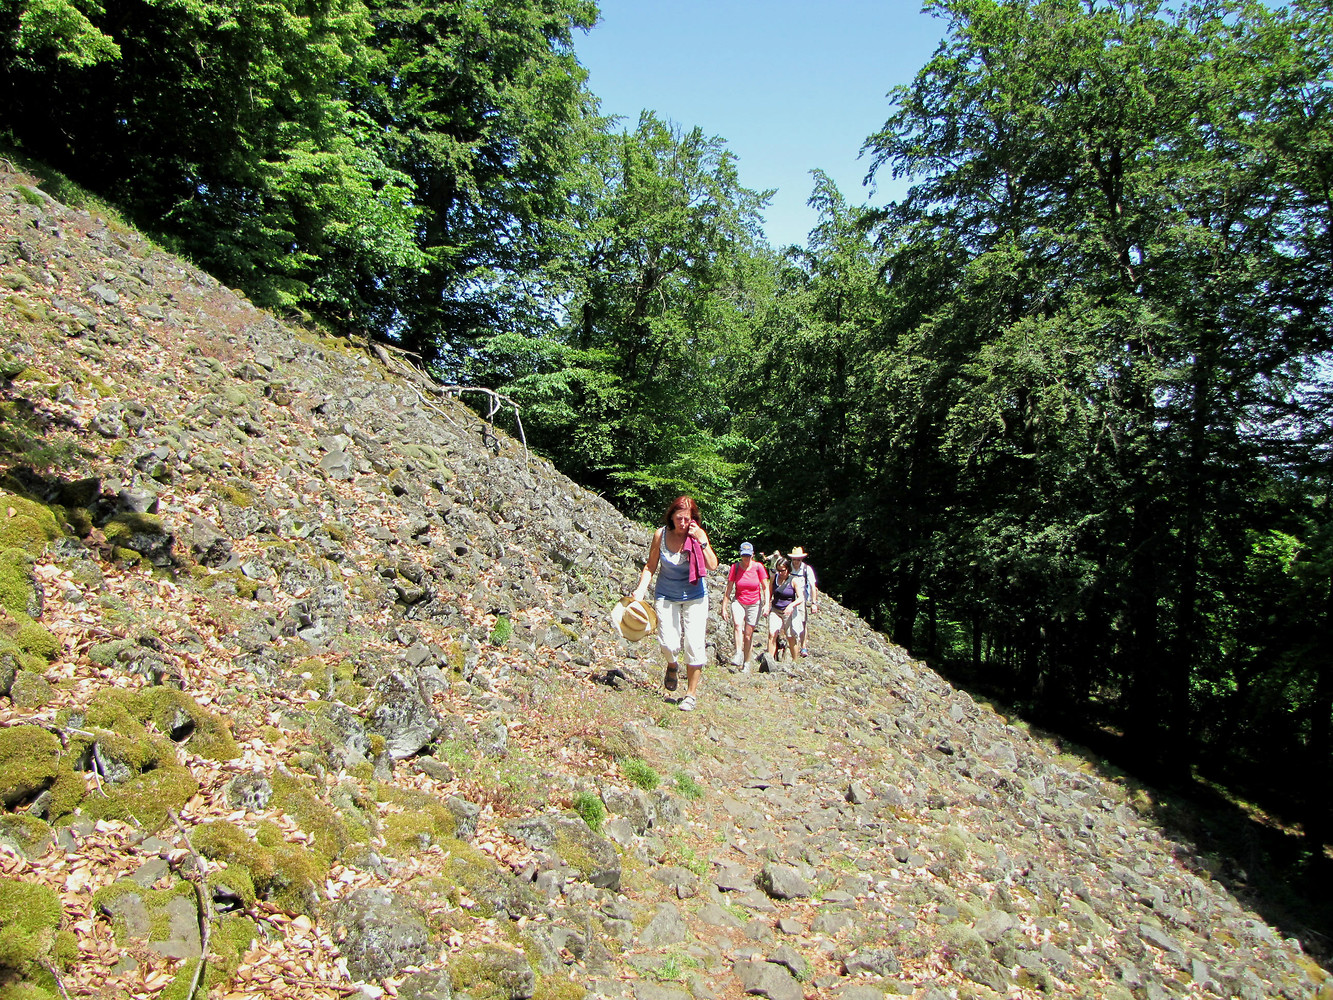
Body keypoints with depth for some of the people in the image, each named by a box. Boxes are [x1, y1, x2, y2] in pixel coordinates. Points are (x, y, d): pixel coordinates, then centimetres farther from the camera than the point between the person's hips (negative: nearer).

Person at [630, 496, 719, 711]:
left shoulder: (698, 535, -11)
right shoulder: (661, 535, -9)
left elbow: (712, 566, -18)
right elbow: (650, 566, 0)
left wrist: (702, 541, -26)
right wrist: (640, 590, -10)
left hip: (694, 597, 0)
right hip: (666, 596, 0)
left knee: (694, 645, -7)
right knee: (669, 644, -11)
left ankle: (691, 694, 10)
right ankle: (672, 665, 27)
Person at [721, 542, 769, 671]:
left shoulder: (758, 567, -7)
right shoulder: (735, 567, -6)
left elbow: (765, 588, -1)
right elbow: (728, 589, -1)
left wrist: (766, 603, -13)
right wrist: (724, 607, 0)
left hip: (754, 603, 0)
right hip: (738, 602, 0)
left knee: (748, 634, 2)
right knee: (738, 624, -29)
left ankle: (746, 663, 15)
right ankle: (738, 655, -30)